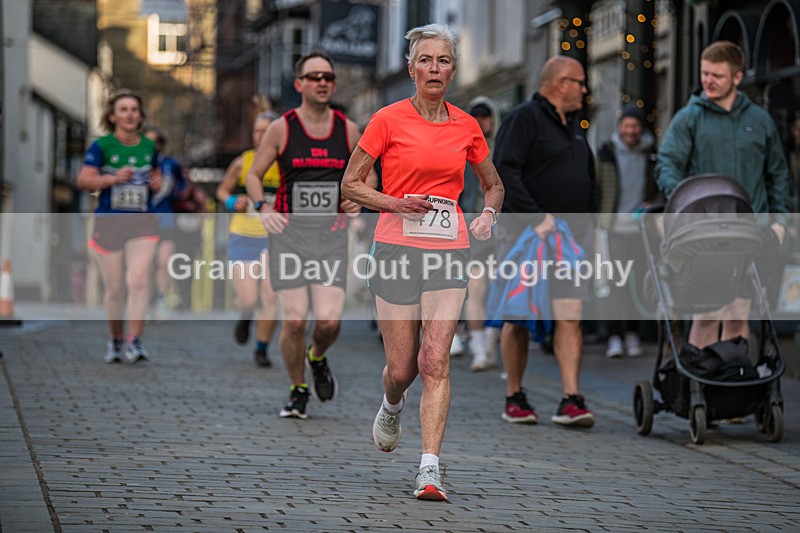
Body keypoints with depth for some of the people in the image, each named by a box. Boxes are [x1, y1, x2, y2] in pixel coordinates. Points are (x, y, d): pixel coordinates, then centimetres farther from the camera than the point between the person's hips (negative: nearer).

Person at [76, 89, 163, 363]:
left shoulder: (149, 146, 9)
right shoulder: (102, 146, -3)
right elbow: (83, 180, -11)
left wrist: (157, 183, 2)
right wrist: (113, 178, -25)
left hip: (143, 224, 1)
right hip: (108, 224, -1)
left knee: (138, 281, -15)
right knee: (114, 287, 4)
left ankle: (135, 341, -14)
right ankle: (116, 340, 23)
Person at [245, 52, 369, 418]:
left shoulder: (349, 130, 6)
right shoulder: (281, 129, 0)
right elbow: (253, 174, 6)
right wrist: (262, 208, -12)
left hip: (332, 233, 1)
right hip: (289, 231, -1)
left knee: (329, 320, -11)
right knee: (295, 319, -7)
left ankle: (318, 359, 25)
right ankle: (297, 391, 15)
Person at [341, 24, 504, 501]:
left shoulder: (466, 126, 8)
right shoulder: (389, 120, -1)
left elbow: (494, 185, 22)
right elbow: (351, 184, 4)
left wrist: (488, 216, 1)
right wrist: (397, 204, -12)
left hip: (449, 250, 1)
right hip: (398, 247, -1)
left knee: (436, 359, -12)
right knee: (402, 368, 1)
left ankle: (430, 469, -14)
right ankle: (392, 406, 39)